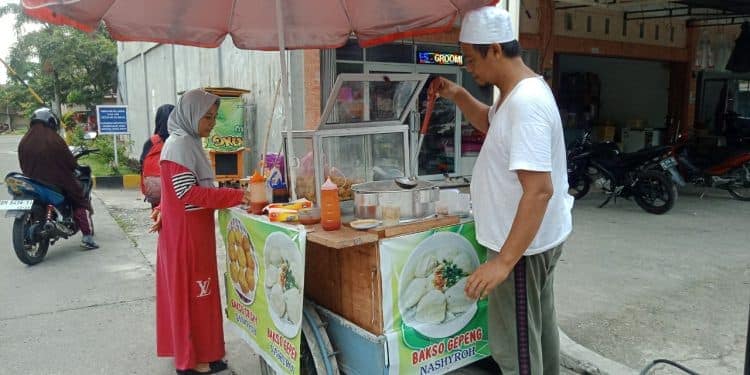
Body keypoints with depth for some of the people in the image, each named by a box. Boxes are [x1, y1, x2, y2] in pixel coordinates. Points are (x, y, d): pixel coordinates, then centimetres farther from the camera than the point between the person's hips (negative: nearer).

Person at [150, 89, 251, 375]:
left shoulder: (188, 141, 13)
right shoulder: (180, 144, -18)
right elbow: (189, 193, -24)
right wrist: (235, 196, -27)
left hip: (192, 229, 9)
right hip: (185, 231, -9)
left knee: (190, 290, 16)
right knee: (191, 292, 0)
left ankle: (190, 350, 29)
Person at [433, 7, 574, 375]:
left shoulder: (526, 102, -26)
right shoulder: (521, 92, 6)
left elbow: (540, 190, -33)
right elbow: (491, 123, 28)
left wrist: (504, 261, -36)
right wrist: (458, 96, 11)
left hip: (522, 245, -10)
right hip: (536, 238, 10)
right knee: (539, 331, 24)